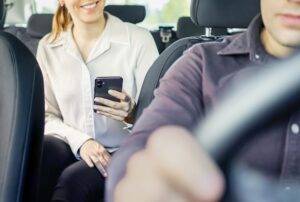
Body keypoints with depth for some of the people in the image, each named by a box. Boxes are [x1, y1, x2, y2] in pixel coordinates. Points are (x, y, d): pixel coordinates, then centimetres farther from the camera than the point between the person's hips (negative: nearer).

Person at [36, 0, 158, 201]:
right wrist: (80, 141, -15)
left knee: (72, 180, -33)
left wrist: (133, 114, -26)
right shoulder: (48, 47, 5)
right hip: (71, 148, 3)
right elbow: (47, 116, 5)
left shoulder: (139, 39, -6)